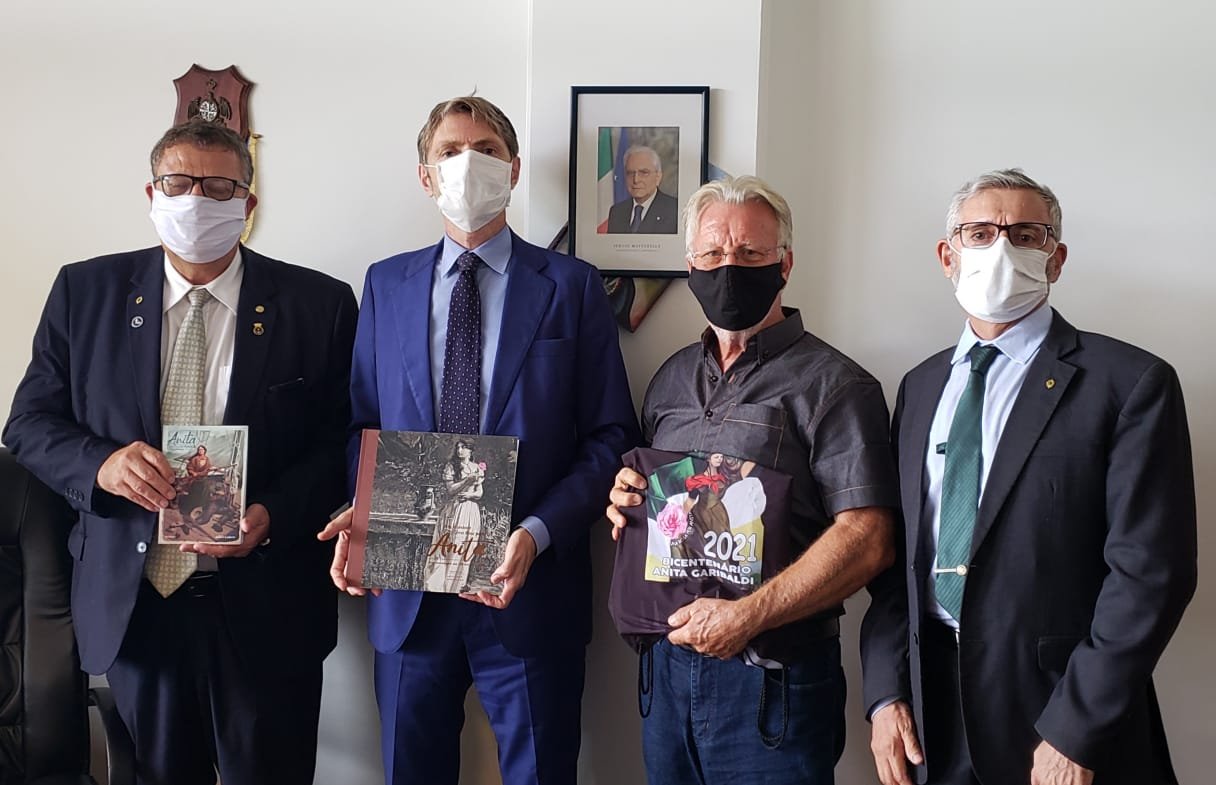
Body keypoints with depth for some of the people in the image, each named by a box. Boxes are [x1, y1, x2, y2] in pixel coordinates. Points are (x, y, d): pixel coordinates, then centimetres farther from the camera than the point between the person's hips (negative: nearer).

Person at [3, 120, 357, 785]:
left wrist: (272, 517, -19)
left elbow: (343, 446, -3)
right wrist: (101, 463, -16)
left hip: (264, 606, -1)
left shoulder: (320, 305, -3)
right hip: (130, 601, 2)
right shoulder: (85, 291, 4)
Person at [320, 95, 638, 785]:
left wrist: (538, 534, -16)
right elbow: (363, 423, 11)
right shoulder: (387, 284, 8)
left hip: (529, 588, -2)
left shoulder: (571, 286, -1)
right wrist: (361, 513, -8)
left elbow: (612, 437, -4)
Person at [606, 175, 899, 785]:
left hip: (773, 680, -5)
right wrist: (625, 503, -2)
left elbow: (868, 540, -17)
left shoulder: (831, 385, -9)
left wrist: (747, 616, -22)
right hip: (669, 661, 6)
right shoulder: (671, 378, 11)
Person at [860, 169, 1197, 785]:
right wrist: (886, 692, -1)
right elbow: (897, 554, 8)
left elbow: (1150, 571, -13)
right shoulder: (920, 386, 8)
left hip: (1055, 702, -4)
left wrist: (1073, 733, -16)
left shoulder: (1130, 382, -8)